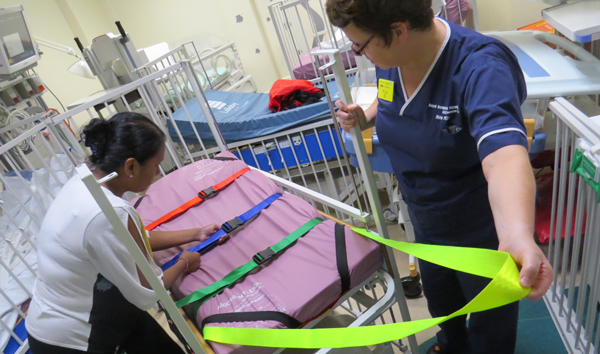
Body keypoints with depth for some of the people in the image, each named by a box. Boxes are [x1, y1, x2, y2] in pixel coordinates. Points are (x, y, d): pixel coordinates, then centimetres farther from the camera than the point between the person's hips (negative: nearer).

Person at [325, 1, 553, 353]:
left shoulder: (480, 67, -35)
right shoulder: (391, 59, -12)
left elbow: (504, 154, -51)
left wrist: (518, 235, -69)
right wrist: (365, 117, -10)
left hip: (484, 230, -7)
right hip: (426, 219, 7)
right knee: (439, 298, 33)